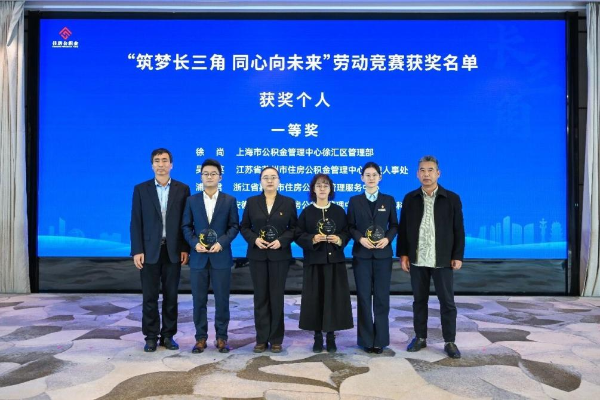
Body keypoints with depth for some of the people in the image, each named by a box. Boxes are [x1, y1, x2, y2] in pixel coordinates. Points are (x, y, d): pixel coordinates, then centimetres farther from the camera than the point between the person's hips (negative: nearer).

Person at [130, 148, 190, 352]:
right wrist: (137, 251, -6)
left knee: (171, 296, 8)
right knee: (150, 296, 6)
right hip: (149, 250, 0)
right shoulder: (141, 189, 3)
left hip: (173, 251, 0)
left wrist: (185, 248, -3)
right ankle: (151, 336, 19)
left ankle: (168, 335, 20)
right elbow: (136, 222, 0)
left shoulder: (182, 189, 3)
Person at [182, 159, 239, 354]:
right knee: (199, 300, 6)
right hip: (198, 257, 1)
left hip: (221, 257, -1)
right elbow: (186, 226, 7)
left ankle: (221, 337, 17)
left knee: (222, 299, 4)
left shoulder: (229, 200, 5)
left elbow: (234, 226, 2)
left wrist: (221, 242, -13)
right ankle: (201, 337, 18)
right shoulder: (192, 200, 8)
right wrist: (195, 243, -10)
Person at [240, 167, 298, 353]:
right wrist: (254, 239, -12)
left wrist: (282, 241, -14)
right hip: (257, 255, 1)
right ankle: (261, 339, 14)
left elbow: (294, 228, 2)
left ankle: (276, 339, 15)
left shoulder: (288, 202, 3)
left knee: (277, 296, 4)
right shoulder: (252, 202, 6)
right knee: (260, 296, 5)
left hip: (280, 255, -1)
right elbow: (244, 227, 6)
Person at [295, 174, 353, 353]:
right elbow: (298, 235, -1)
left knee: (334, 297, 1)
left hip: (335, 260, 1)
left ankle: (331, 336, 13)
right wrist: (312, 239, -18)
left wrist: (339, 239, -14)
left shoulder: (339, 211, 7)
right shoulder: (307, 212, 3)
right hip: (314, 260, -1)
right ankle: (318, 336, 13)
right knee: (315, 298, 0)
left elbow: (347, 232, 7)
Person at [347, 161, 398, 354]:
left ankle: (380, 340, 15)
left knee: (381, 297, 5)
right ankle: (366, 340, 14)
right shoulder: (355, 201, 5)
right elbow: (350, 226, 2)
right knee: (364, 297, 4)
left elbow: (394, 225, 7)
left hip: (383, 254, 1)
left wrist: (387, 239, -12)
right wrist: (360, 238, -15)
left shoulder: (389, 200, 7)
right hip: (362, 254, 0)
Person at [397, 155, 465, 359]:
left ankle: (449, 342, 19)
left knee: (447, 302, 6)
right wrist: (403, 254, 0)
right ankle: (420, 337, 24)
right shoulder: (410, 199, 4)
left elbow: (458, 230, 0)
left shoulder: (452, 198, -1)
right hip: (417, 260, 2)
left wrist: (457, 256, -5)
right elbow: (403, 229, 5)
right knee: (419, 300, 11)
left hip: (443, 260, -1)